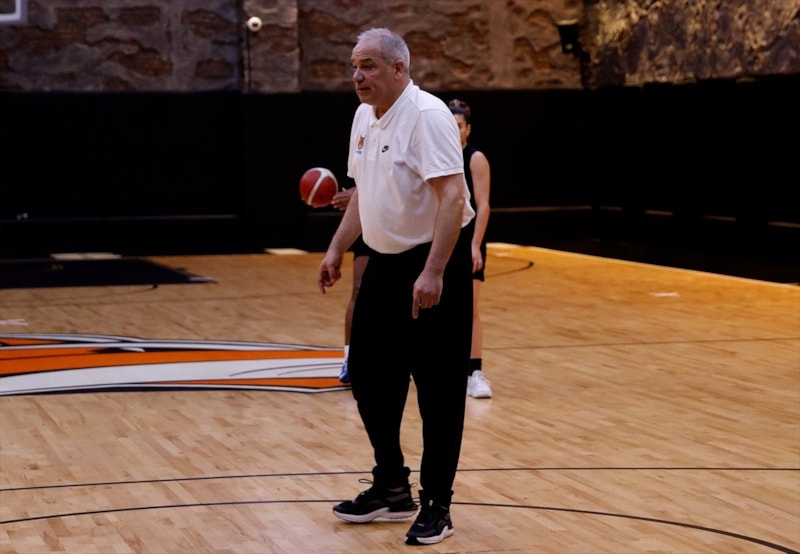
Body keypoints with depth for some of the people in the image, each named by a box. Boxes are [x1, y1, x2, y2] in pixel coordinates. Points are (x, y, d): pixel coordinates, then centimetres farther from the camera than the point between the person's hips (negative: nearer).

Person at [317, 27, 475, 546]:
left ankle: (436, 506, 8)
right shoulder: (365, 117, 9)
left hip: (433, 267, -9)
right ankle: (392, 489, 27)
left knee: (439, 389, -2)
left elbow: (452, 197, -25)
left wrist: (433, 273, -30)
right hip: (385, 263, 9)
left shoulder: (427, 115, -18)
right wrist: (337, 251, 16)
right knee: (369, 374, 13)